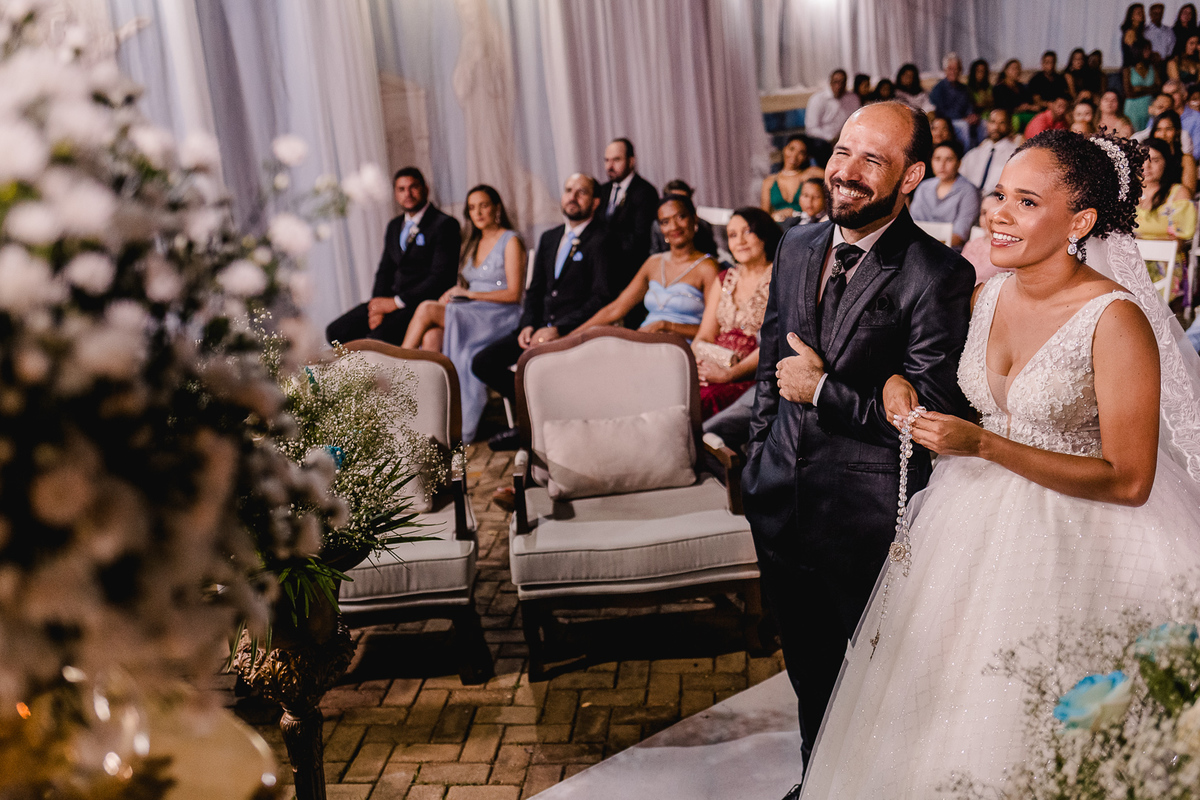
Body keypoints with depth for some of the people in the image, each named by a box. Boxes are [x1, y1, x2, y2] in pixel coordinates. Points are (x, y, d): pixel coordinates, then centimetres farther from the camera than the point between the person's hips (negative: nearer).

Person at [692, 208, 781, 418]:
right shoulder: (725, 279, 21)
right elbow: (705, 336, 16)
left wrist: (730, 373, -19)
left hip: (750, 375, -5)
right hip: (712, 366, 5)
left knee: (703, 399, -35)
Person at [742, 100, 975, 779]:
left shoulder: (939, 275, -18)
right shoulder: (797, 247, 3)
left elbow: (934, 413, -21)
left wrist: (822, 391, -19)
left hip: (866, 517, -6)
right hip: (781, 497, 6)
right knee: (807, 666, 24)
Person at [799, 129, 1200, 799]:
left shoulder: (1116, 320, -20)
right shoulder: (989, 295, 0)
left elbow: (1130, 481, -20)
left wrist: (984, 447, -25)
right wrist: (904, 385, -4)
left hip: (1077, 538, -6)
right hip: (977, 522, 6)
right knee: (949, 707, 16)